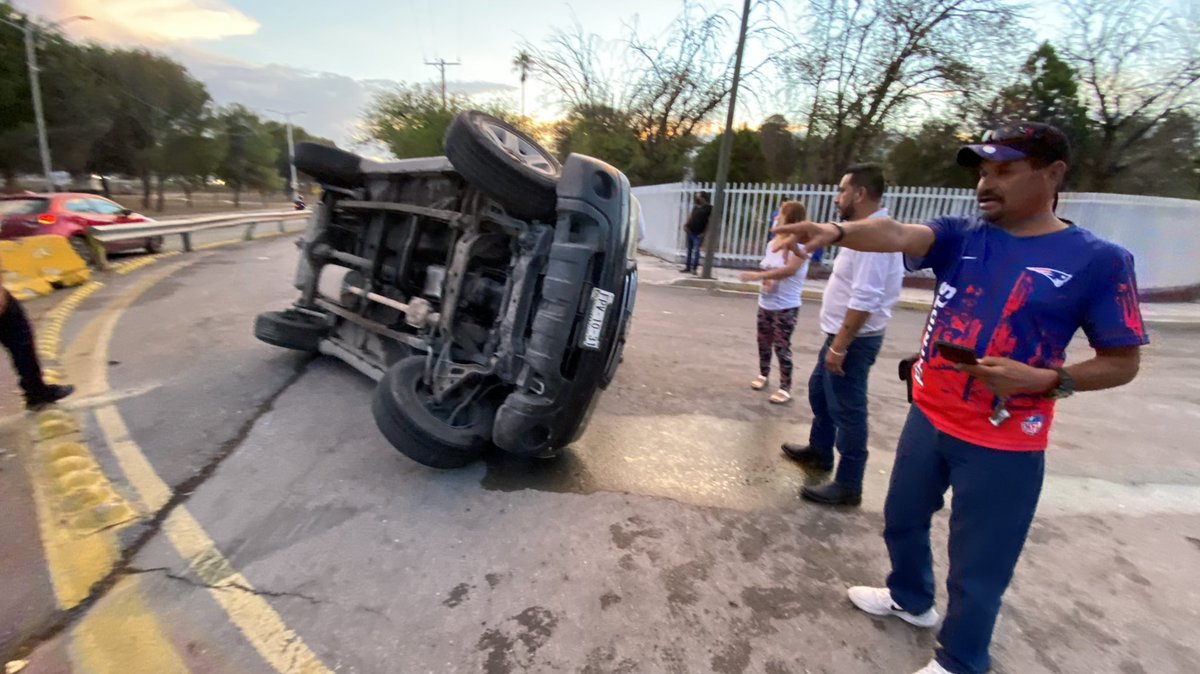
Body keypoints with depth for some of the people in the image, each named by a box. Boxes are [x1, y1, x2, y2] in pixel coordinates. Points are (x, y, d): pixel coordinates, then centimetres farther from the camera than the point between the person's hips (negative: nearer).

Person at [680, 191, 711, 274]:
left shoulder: (709, 208, -8)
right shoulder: (695, 207, 13)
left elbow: (710, 222, -11)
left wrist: (704, 233, -15)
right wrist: (686, 224, 1)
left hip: (698, 234, -7)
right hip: (690, 231, 7)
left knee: (695, 251, -9)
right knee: (689, 250, 10)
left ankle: (694, 268, -7)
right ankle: (687, 267, 16)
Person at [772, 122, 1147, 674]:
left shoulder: (1098, 260, -9)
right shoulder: (962, 235, 0)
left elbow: (1122, 362, -5)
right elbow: (897, 234, -21)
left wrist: (1046, 380, -22)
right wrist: (838, 232, -41)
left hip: (1003, 444, -4)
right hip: (927, 417, 5)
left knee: (977, 567, 9)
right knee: (902, 519, 23)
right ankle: (910, 598, 51)